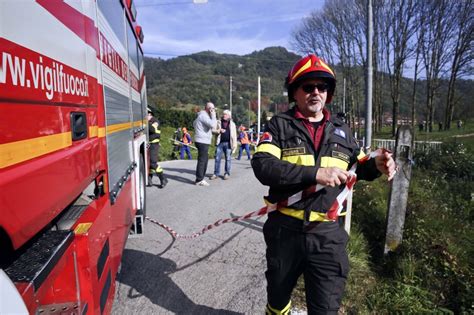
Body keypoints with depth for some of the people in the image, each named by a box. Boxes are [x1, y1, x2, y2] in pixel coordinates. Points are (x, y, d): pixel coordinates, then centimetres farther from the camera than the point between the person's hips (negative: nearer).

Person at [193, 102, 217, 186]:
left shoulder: (204, 115, 19)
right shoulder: (203, 115, -14)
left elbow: (194, 123, 29)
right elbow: (212, 125, -25)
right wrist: (213, 115, -13)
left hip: (203, 141, 11)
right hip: (202, 142, -11)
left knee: (205, 160, 14)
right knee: (202, 160, -7)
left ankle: (200, 178, 21)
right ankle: (199, 180, -3)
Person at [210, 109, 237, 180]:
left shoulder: (232, 124, 9)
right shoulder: (219, 122, 11)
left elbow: (234, 135, 6)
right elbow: (213, 130, 8)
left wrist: (234, 145, -3)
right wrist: (219, 131, -10)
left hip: (228, 143, -1)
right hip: (220, 143, 1)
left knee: (228, 159, 3)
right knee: (217, 158, 1)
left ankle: (227, 173, 12)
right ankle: (216, 173, 9)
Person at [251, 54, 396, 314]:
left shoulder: (341, 130, 8)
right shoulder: (280, 125, -5)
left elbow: (358, 167, 20)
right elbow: (262, 166, -21)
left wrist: (376, 165, -4)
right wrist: (315, 173, -29)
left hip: (327, 234, 2)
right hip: (285, 229, -1)